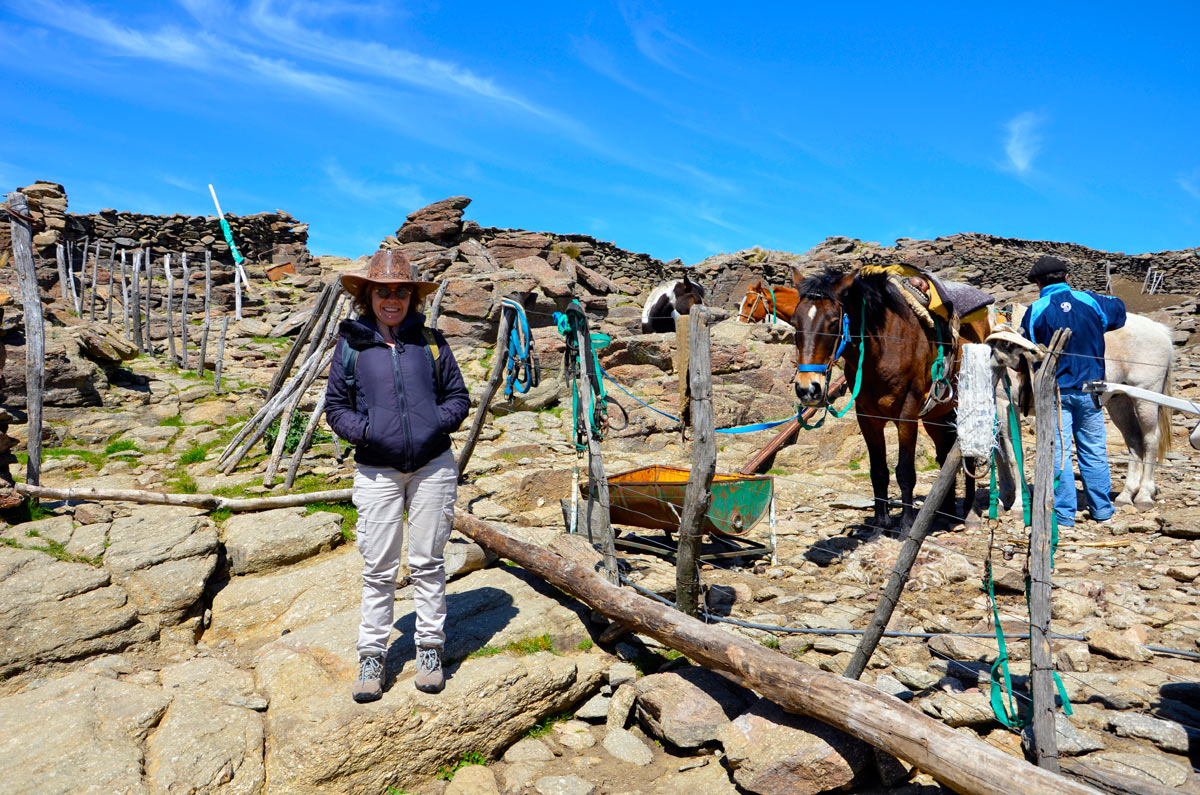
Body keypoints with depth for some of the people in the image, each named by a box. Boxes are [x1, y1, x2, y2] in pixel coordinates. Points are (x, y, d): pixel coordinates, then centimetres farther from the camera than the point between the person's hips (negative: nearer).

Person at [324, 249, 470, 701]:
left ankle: (430, 648, 21)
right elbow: (335, 407, 7)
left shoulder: (429, 341, 7)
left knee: (428, 562, 7)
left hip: (433, 465, 1)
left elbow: (458, 397, 10)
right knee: (378, 567, 3)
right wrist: (365, 430, -12)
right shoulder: (351, 346, 4)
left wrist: (436, 423, -10)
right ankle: (372, 656, 18)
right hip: (377, 471, -1)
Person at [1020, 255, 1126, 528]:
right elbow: (1119, 310, 20)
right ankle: (1102, 509, 24)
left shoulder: (1035, 311, -8)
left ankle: (1064, 514, 4)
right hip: (1089, 386, 3)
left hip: (1054, 390, -3)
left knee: (1058, 451, 2)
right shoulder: (1089, 301, 0)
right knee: (1093, 449, 14)